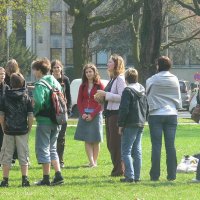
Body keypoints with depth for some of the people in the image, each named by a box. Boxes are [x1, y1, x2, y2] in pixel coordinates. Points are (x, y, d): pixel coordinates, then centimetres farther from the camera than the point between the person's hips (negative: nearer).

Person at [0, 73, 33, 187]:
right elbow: (31, 116, -6)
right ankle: (25, 179, 3)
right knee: (23, 155, 7)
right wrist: (29, 129, 5)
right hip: (22, 131, 0)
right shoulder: (26, 98, -3)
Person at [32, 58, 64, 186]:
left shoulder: (40, 85, -14)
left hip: (44, 121, -8)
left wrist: (33, 112, -6)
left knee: (43, 149, 1)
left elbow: (39, 103, -23)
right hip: (56, 121, 8)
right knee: (52, 148, 17)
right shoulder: (56, 83, 12)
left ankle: (46, 178, 2)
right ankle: (58, 175, 9)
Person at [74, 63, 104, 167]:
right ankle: (91, 162, -4)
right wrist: (82, 114, -8)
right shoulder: (83, 86, 11)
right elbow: (79, 101, 9)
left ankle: (95, 161, 6)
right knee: (87, 140, -2)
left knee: (95, 140, 1)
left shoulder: (100, 86, -2)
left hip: (95, 115, -4)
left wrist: (92, 115, -14)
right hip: (84, 115, 4)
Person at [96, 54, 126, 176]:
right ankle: (116, 168, 18)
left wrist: (105, 94, -18)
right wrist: (102, 97, 9)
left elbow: (121, 97, -21)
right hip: (109, 113, 10)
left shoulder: (120, 79, -12)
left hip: (116, 114, -10)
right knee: (110, 143, 12)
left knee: (116, 143, -7)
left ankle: (120, 169, -2)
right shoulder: (112, 79, 18)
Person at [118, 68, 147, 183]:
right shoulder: (143, 90, 13)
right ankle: (137, 176, 11)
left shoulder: (128, 90, -12)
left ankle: (129, 176, -13)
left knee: (126, 151, -5)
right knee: (137, 151, 11)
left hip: (130, 125, -8)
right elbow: (146, 107, 18)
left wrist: (121, 125, -10)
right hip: (141, 124, 8)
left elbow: (124, 109, -15)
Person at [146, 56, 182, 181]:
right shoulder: (175, 80, 4)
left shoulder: (152, 80, -5)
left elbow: (147, 95, 5)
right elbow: (179, 98, 10)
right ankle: (172, 174, 3)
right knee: (170, 145, 4)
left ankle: (155, 175, -2)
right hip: (171, 114, 2)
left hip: (156, 115, -2)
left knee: (156, 145, 0)